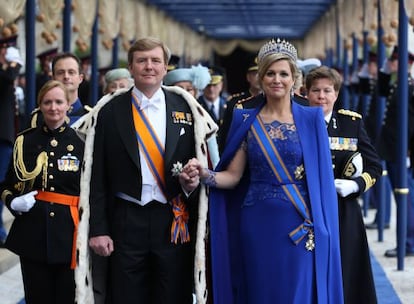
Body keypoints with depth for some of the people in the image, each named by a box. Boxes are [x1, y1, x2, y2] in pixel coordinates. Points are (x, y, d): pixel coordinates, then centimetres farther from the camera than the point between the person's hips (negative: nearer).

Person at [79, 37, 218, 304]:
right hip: (126, 221, -1)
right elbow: (97, 176, 1)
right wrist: (98, 229, -4)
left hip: (175, 222, 1)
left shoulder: (186, 108, 4)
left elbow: (200, 160, 13)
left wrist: (193, 181, -10)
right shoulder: (110, 111, 2)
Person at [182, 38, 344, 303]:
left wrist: (320, 227, -9)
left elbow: (321, 176, 0)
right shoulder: (246, 120, 5)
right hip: (258, 224, 1)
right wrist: (204, 174, -17)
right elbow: (232, 175, 3)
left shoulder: (311, 119, 1)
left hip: (300, 225, -1)